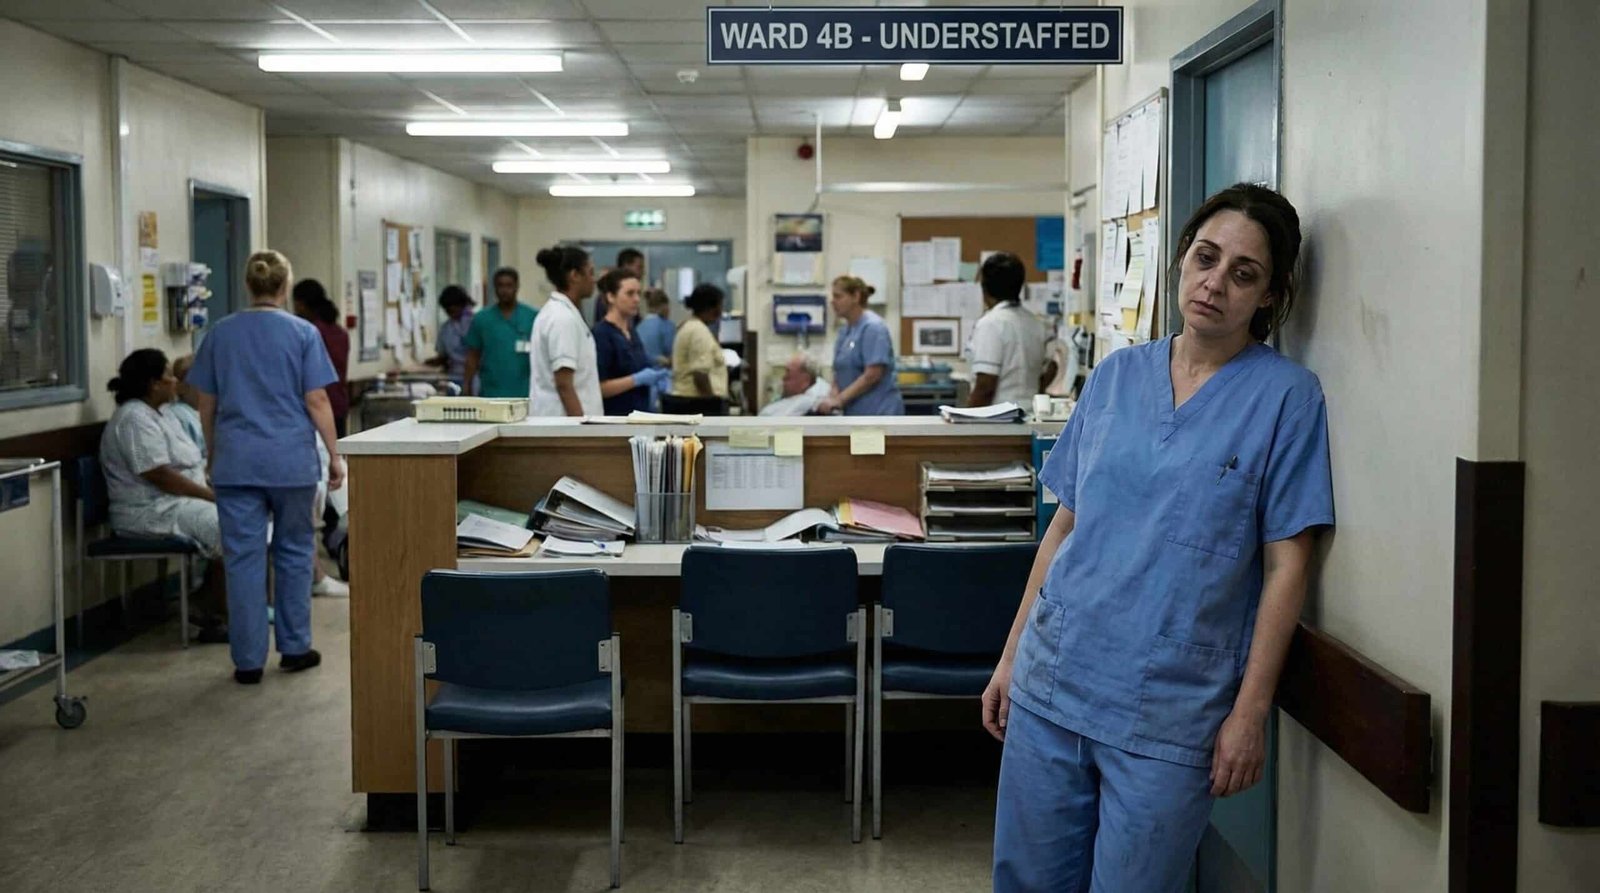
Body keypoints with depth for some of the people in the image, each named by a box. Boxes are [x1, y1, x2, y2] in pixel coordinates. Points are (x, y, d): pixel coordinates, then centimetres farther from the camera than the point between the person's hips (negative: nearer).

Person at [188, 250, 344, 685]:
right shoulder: (303, 334, -3)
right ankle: (294, 647, 19)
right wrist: (334, 455, 0)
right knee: (293, 552, 13)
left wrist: (215, 454, 22)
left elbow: (207, 406, 9)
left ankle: (248, 660, 5)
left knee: (244, 558, 3)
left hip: (236, 464, 2)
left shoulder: (220, 334, 6)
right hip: (291, 461, -1)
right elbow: (317, 402, -6)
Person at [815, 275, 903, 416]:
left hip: (878, 413, -9)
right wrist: (833, 397, -5)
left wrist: (839, 399, -18)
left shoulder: (872, 327, -12)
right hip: (855, 414, 9)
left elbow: (872, 375, -19)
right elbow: (840, 372, 15)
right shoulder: (846, 331, 14)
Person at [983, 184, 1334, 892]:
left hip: (1169, 712, -4)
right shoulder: (1116, 376, 7)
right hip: (1052, 681, 4)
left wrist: (1250, 712, -10)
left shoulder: (1285, 395, -5)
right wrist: (1011, 657, 11)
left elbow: (1286, 563, -7)